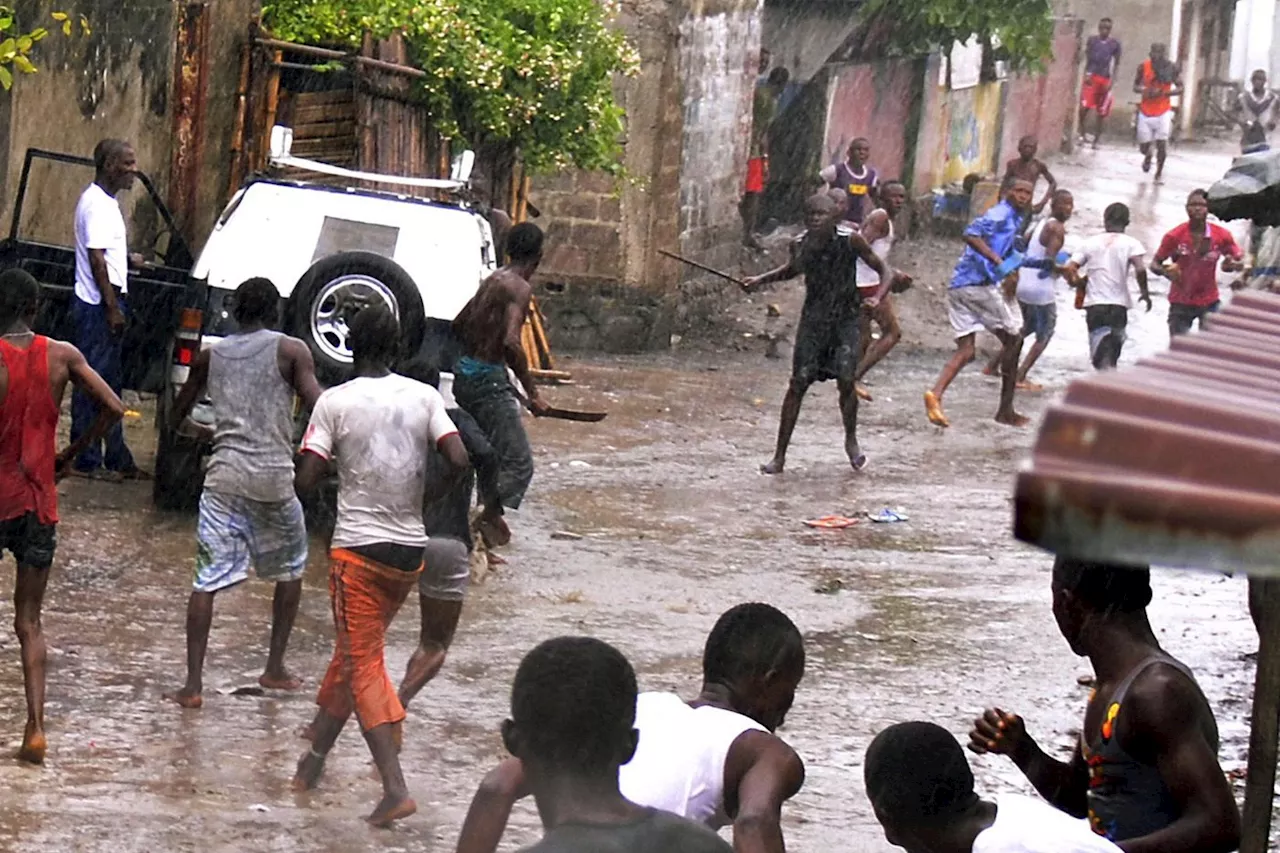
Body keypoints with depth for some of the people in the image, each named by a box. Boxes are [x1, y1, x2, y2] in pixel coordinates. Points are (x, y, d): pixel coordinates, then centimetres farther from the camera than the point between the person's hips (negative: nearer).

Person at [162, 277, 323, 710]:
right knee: (289, 571, 21)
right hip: (274, 477, -1)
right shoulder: (291, 351, 0)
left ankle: (193, 685, -8)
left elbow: (178, 414, 21)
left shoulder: (211, 355, 11)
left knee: (207, 580, 0)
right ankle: (275, 669, 22)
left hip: (224, 475, 2)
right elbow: (318, 408, -9)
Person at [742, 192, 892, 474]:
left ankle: (851, 440, 13)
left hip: (846, 318, -2)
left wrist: (877, 298, -24)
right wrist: (761, 280, 5)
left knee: (845, 380, -15)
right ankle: (780, 456, 3)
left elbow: (883, 271, -7)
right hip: (813, 319, 2)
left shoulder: (850, 241, -15)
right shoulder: (800, 245, -6)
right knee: (798, 384, -3)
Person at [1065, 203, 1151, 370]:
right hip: (1118, 305, 0)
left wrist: (1079, 283, 20)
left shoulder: (1090, 243, 6)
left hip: (1094, 303, 0)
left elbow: (1070, 269, 0)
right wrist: (1144, 291, 1)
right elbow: (1140, 269, -15)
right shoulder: (1130, 243, 0)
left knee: (1100, 355, -4)